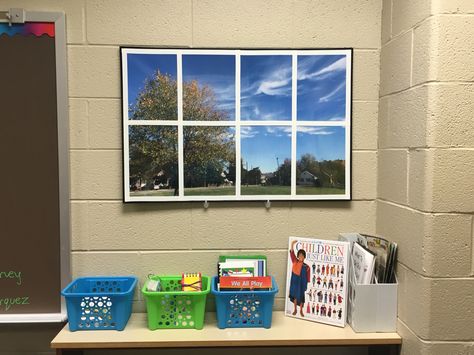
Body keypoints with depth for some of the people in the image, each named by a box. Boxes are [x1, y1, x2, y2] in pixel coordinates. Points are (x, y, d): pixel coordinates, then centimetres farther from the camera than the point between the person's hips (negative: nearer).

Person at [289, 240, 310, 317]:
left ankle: (301, 310, 29)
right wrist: (292, 244, -29)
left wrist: (306, 285, -6)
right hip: (294, 282, 1)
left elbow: (307, 277, -5)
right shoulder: (295, 262, -7)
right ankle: (295, 309, 32)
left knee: (301, 297, 10)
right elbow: (292, 253, -17)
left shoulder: (306, 267, -9)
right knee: (295, 296, 15)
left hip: (302, 283, -1)